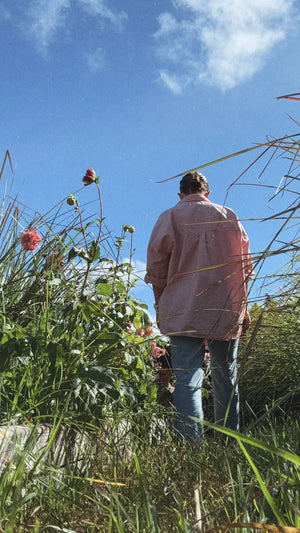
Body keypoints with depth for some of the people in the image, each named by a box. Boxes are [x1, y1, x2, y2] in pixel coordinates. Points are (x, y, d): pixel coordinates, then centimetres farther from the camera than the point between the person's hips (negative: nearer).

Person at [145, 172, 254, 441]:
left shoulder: (170, 218, 5)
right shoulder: (229, 216, 11)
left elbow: (156, 270, 4)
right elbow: (245, 266, 13)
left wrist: (160, 308, 14)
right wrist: (243, 307, 20)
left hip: (184, 311, -2)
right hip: (227, 310, 3)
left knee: (187, 380, -7)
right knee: (226, 377, 14)